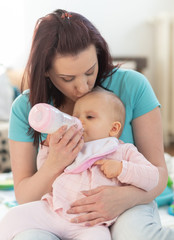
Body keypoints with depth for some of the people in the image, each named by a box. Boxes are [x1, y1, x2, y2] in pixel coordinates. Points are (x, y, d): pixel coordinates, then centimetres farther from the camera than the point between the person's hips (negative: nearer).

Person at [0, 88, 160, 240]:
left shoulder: (123, 152, 10)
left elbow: (152, 178, 2)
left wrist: (121, 168, -12)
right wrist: (49, 146, 9)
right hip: (53, 211, 4)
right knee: (16, 215, -13)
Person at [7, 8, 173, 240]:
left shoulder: (132, 86, -9)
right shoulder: (25, 108, -6)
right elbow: (23, 197, -4)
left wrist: (124, 198, -32)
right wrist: (54, 165, -27)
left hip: (125, 210, -1)